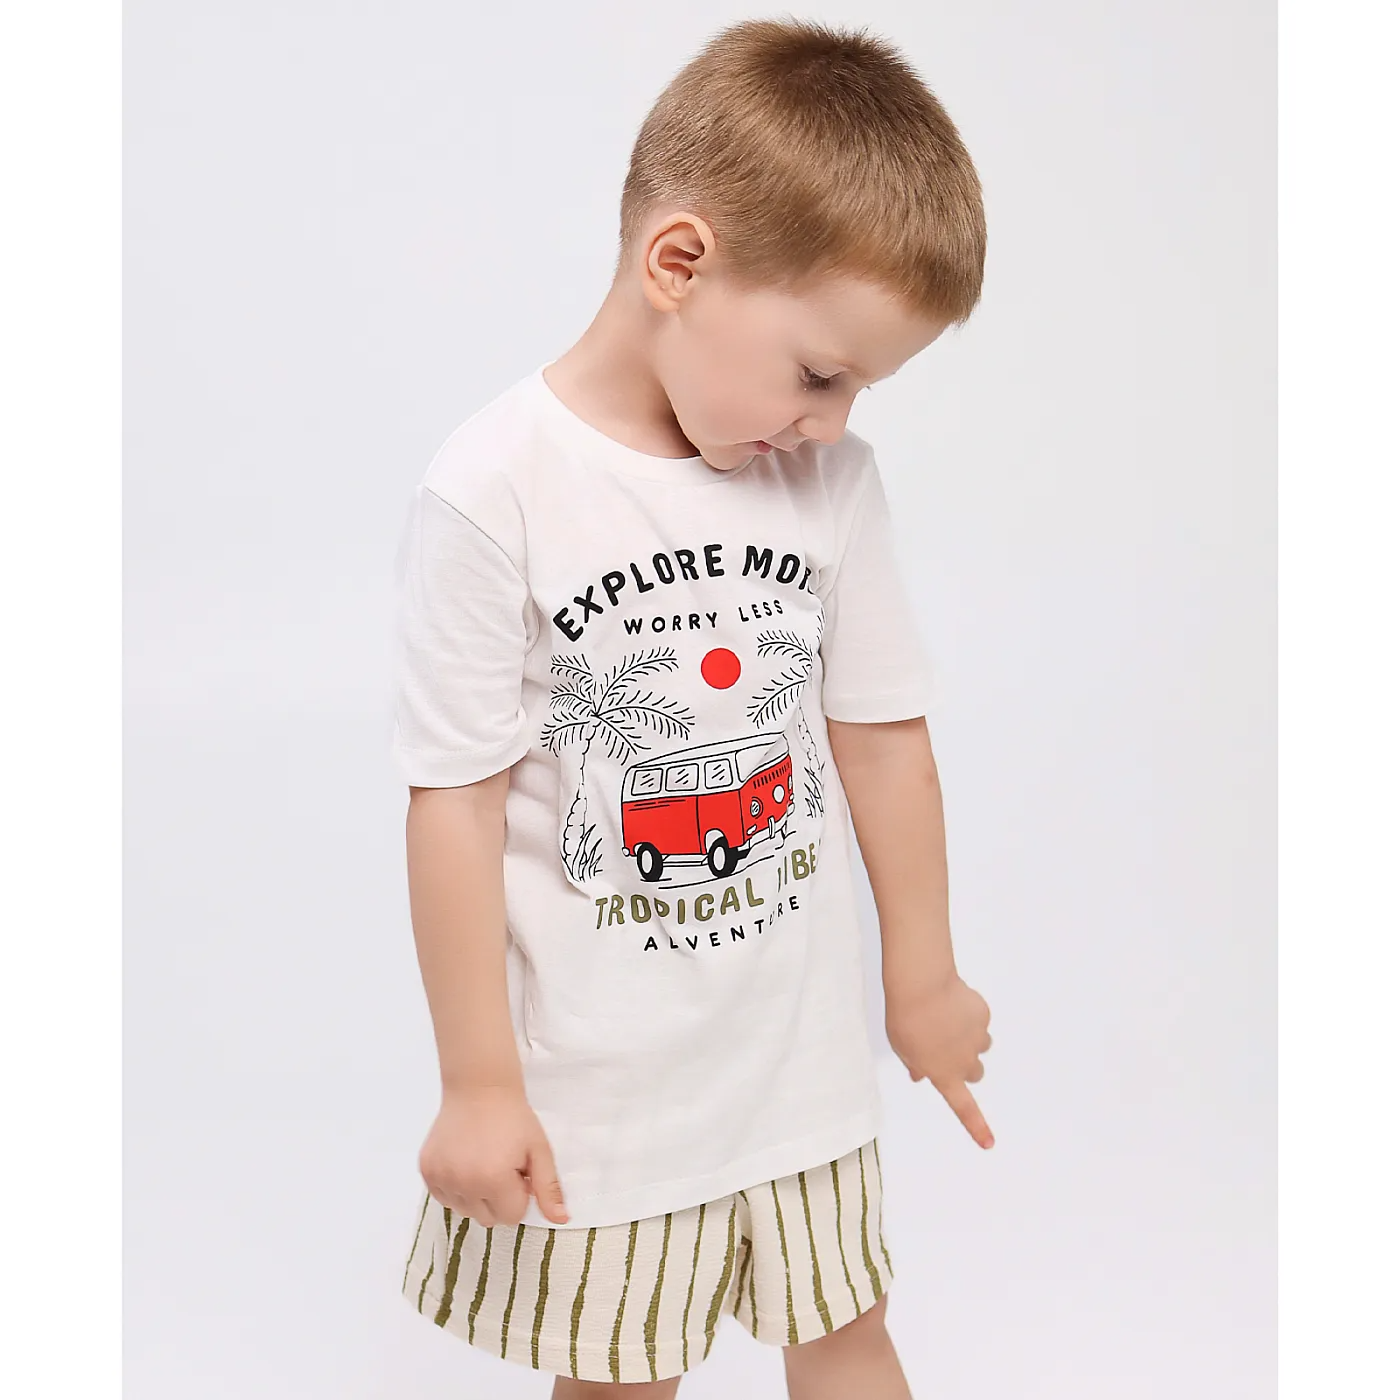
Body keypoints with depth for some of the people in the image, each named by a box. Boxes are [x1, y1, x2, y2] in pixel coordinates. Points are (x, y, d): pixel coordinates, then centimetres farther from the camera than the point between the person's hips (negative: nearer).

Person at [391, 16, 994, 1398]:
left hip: (803, 1048, 4)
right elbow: (456, 802, -15)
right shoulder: (495, 492, -19)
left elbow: (882, 735, 4)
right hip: (594, 1078, -3)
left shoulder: (833, 480, -6)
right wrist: (477, 1083, -10)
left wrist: (922, 978, 13)